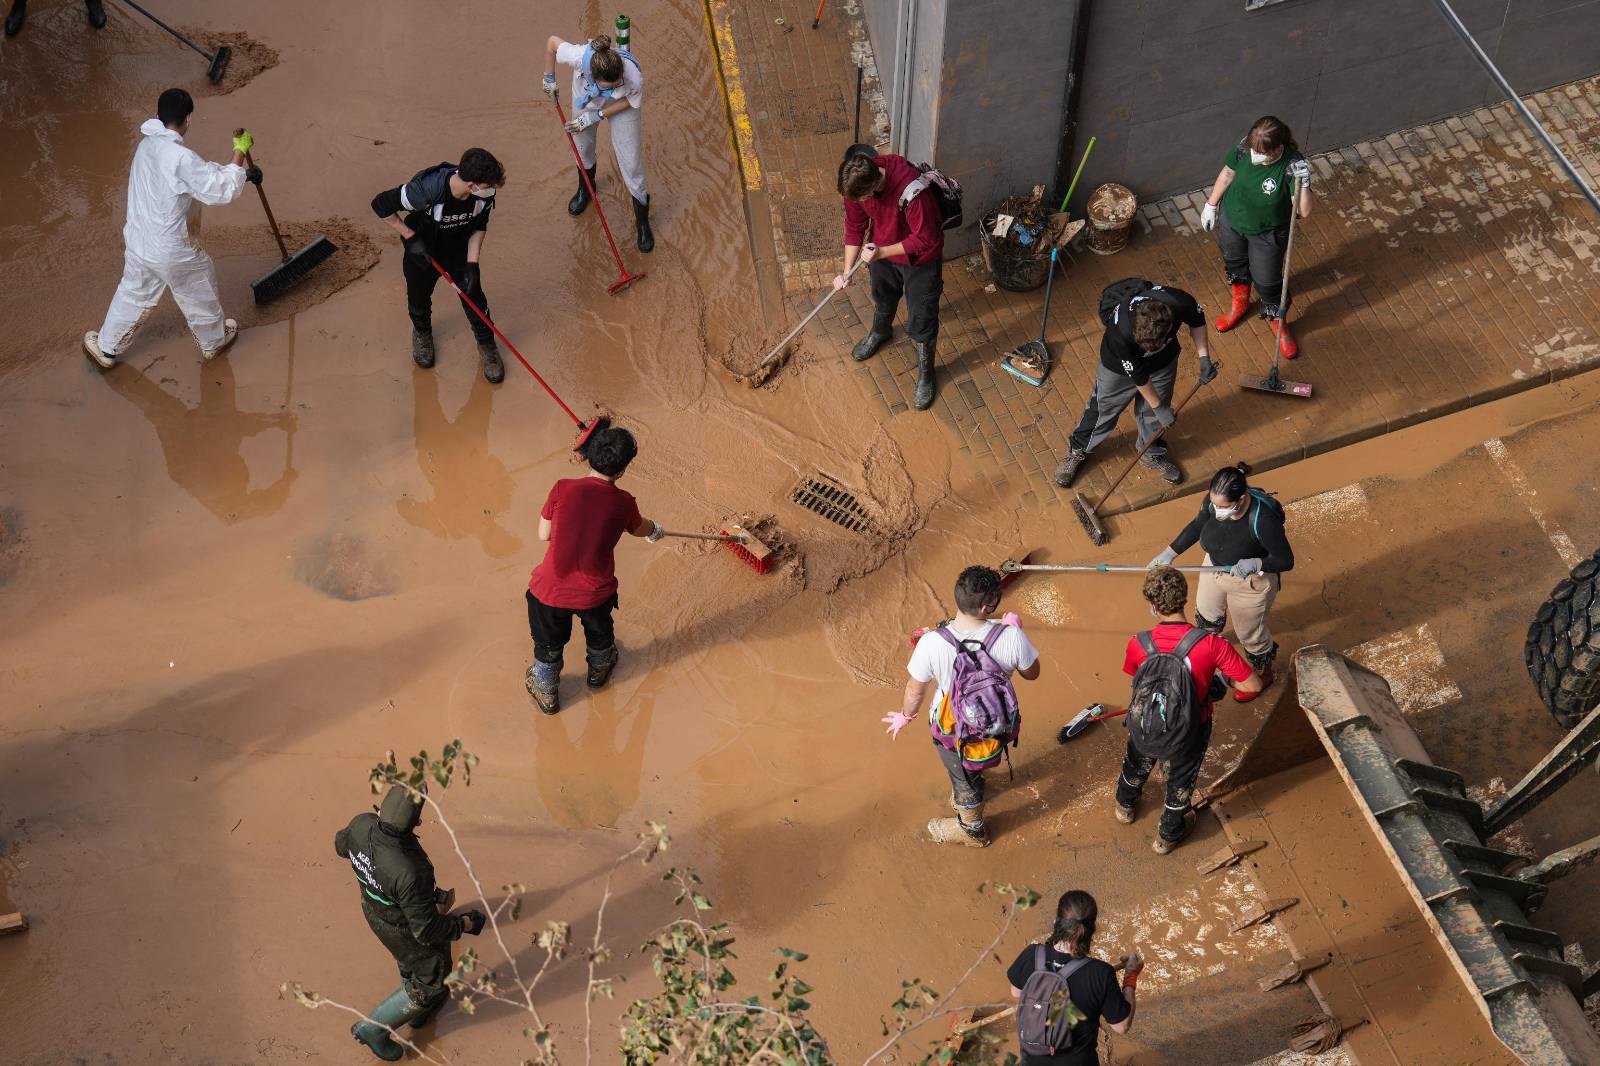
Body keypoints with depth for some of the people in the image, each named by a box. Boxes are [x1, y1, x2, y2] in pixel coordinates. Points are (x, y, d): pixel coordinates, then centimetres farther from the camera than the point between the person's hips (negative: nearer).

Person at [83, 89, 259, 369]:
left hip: (137, 243, 7)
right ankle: (214, 340, 45)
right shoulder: (180, 157, -30)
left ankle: (105, 348, 40)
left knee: (132, 294, 27)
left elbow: (203, 173, 10)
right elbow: (222, 190, -25)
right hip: (171, 251, -7)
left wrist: (239, 172, 12)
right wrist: (239, 152, -16)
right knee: (200, 292, 21)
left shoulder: (148, 145, -1)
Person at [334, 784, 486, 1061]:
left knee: (408, 960, 36)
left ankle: (418, 1010, 62)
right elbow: (427, 929, -33)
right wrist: (465, 924, -14)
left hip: (375, 908, 7)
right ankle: (373, 1029, 37)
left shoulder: (362, 825, -29)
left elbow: (342, 845, -2)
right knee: (433, 979, 22)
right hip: (404, 928, -6)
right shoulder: (411, 871, -47)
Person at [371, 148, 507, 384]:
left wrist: (472, 265, -14)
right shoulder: (426, 190, -43)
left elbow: (478, 227, -8)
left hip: (459, 248, 3)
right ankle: (421, 331, 54)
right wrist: (410, 237, -22)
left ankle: (486, 344, 37)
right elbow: (381, 205, -27)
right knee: (419, 297, 19)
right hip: (422, 248, -3)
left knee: (473, 295, 10)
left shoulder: (485, 193, -29)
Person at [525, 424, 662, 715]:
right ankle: (599, 671, 63)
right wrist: (655, 530, 34)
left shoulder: (562, 489, -18)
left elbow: (544, 535, -6)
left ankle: (546, 694, 50)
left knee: (549, 646, 28)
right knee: (599, 635, 35)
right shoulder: (623, 503, -13)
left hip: (551, 590, -1)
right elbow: (640, 527, 11)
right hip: (596, 593, 1)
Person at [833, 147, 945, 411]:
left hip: (920, 258, -5)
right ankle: (880, 332, 63)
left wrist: (881, 253, -31)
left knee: (922, 319, 9)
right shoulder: (857, 182, -24)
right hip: (882, 250, 5)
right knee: (882, 298, 31)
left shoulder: (912, 190, -42)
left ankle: (925, 373, 33)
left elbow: (925, 239, -30)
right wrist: (847, 271, -11)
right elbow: (854, 226, -8)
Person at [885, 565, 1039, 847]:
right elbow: (1031, 673, -10)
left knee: (963, 777, 28)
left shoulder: (931, 643, -32)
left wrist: (905, 716, 7)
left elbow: (915, 689, -15)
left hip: (953, 729, -2)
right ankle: (963, 797, 66)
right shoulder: (1011, 637, -31)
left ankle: (971, 829, 55)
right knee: (972, 770, 35)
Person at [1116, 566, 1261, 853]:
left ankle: (1125, 806, 65)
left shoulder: (1138, 644, -28)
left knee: (1137, 764, 35)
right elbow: (1253, 685, -25)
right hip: (1191, 730, -1)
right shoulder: (1212, 644, -33)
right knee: (1181, 781, 28)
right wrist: (1219, 680, -8)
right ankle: (1168, 836, 53)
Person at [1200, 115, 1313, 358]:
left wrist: (1303, 183, -51)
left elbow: (1304, 211, -34)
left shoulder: (1292, 165, -34)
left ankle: (1278, 322, 45)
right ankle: (1240, 302, 60)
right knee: (1234, 262, 28)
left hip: (1267, 234, -4)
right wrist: (1211, 203, 6)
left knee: (1267, 280, 14)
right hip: (1231, 219, 4)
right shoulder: (1245, 147, -25)